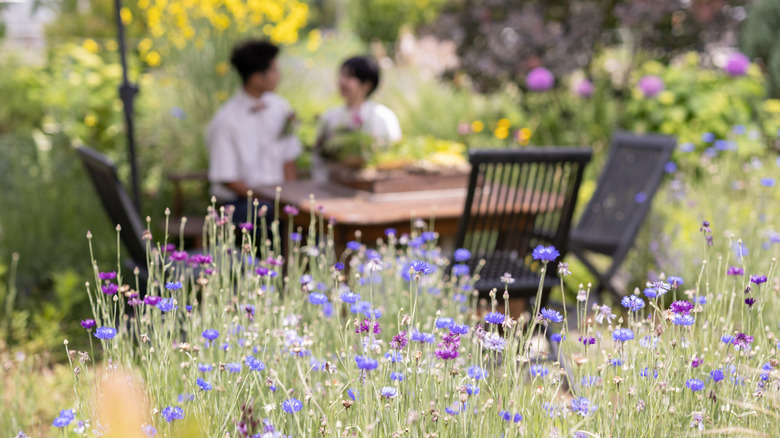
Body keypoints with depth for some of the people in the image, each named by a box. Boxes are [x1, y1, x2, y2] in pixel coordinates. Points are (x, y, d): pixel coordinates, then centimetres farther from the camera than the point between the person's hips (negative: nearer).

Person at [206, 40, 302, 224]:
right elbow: (226, 178, -9)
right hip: (239, 201, -5)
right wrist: (267, 202, -14)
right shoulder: (225, 121, -11)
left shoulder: (280, 107, 6)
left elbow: (288, 158, 10)